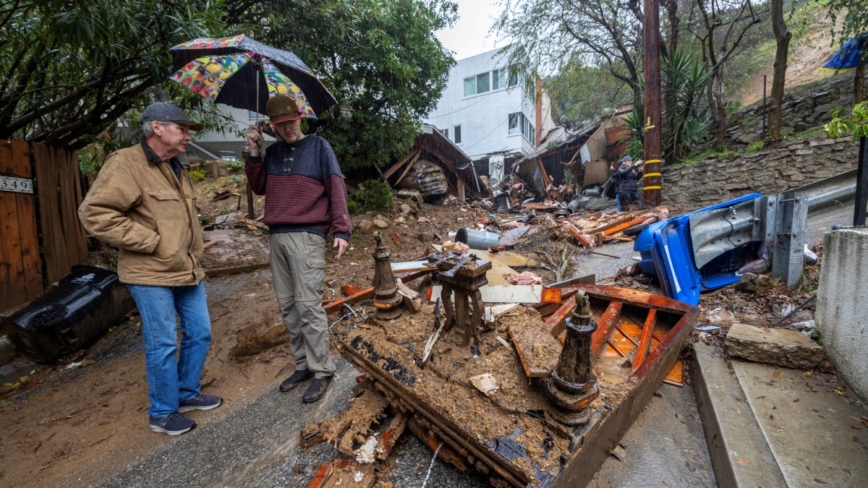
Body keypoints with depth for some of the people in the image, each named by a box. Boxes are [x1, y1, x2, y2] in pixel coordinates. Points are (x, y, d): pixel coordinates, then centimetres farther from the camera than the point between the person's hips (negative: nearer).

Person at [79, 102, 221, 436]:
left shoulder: (175, 168, 15)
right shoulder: (126, 164, -13)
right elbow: (95, 213, -20)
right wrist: (150, 241, -19)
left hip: (188, 270, 8)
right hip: (151, 275, -8)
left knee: (199, 334, 14)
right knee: (163, 344, 3)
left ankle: (188, 393, 34)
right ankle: (162, 413, 23)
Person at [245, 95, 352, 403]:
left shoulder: (318, 147, 1)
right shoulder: (272, 152, 17)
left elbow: (336, 189, -6)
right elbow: (259, 188, 17)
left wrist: (341, 229, -15)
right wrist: (254, 154, 5)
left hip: (307, 237, -6)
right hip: (277, 237, 6)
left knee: (308, 305, -7)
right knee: (287, 306, 9)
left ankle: (322, 371, 6)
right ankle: (302, 365, 22)